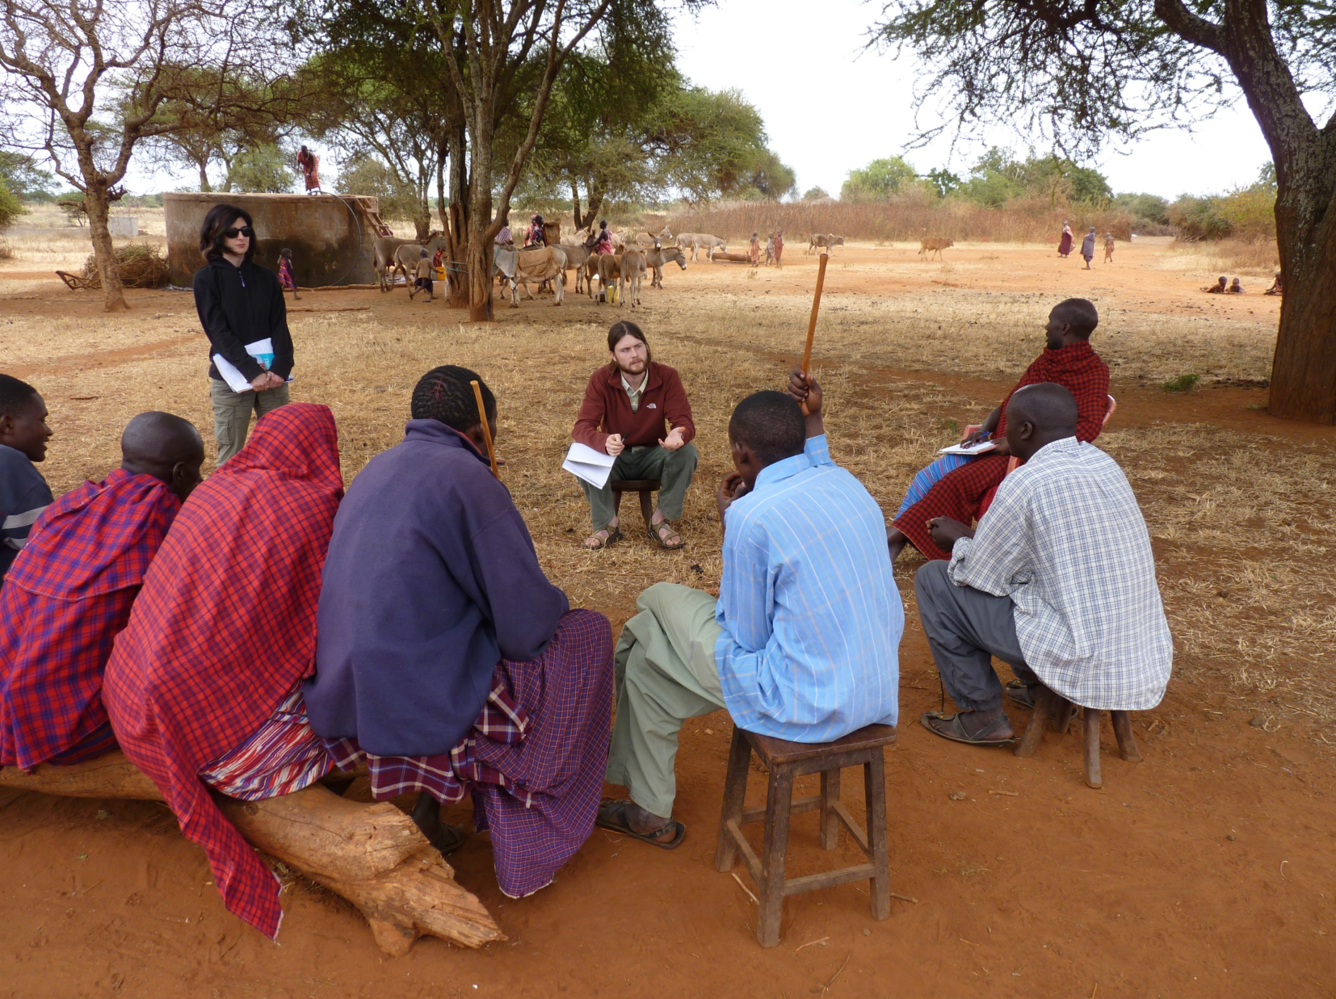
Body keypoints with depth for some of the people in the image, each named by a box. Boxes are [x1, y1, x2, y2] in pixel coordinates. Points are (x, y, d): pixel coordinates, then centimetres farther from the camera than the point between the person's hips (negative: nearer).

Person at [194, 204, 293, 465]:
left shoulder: (265, 276, 10)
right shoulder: (206, 278, 1)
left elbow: (280, 325, 3)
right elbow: (219, 331, -8)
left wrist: (280, 368, -13)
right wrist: (252, 372, -19)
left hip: (272, 375, 3)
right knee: (231, 456, 0)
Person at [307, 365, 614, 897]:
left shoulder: (378, 469, 10)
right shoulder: (466, 478, -15)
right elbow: (527, 622, -15)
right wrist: (554, 604, 8)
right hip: (422, 700, -8)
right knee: (587, 634, 8)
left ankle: (428, 809, 22)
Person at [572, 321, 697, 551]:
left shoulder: (667, 376, -15)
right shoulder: (601, 379, -16)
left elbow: (684, 422, -20)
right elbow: (582, 427, -24)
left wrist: (679, 435, -47)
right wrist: (605, 442, -48)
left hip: (653, 456, 1)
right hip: (614, 456, 0)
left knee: (687, 452, -29)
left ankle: (661, 521, -10)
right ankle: (606, 524, -9)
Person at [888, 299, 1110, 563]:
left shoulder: (1093, 371, -7)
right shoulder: (1046, 360, 17)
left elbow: (1089, 427, -21)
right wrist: (984, 429, 1)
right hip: (997, 446, 8)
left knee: (958, 481, -26)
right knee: (928, 476, -9)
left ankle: (897, 538, -19)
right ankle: (891, 547, -13)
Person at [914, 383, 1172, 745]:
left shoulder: (1026, 482, -19)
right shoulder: (1102, 463, 6)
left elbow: (978, 575, -9)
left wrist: (959, 540, 12)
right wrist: (972, 535, 22)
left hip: (1084, 659, -9)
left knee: (934, 580, 0)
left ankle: (982, 716, 9)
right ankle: (1036, 685, 29)